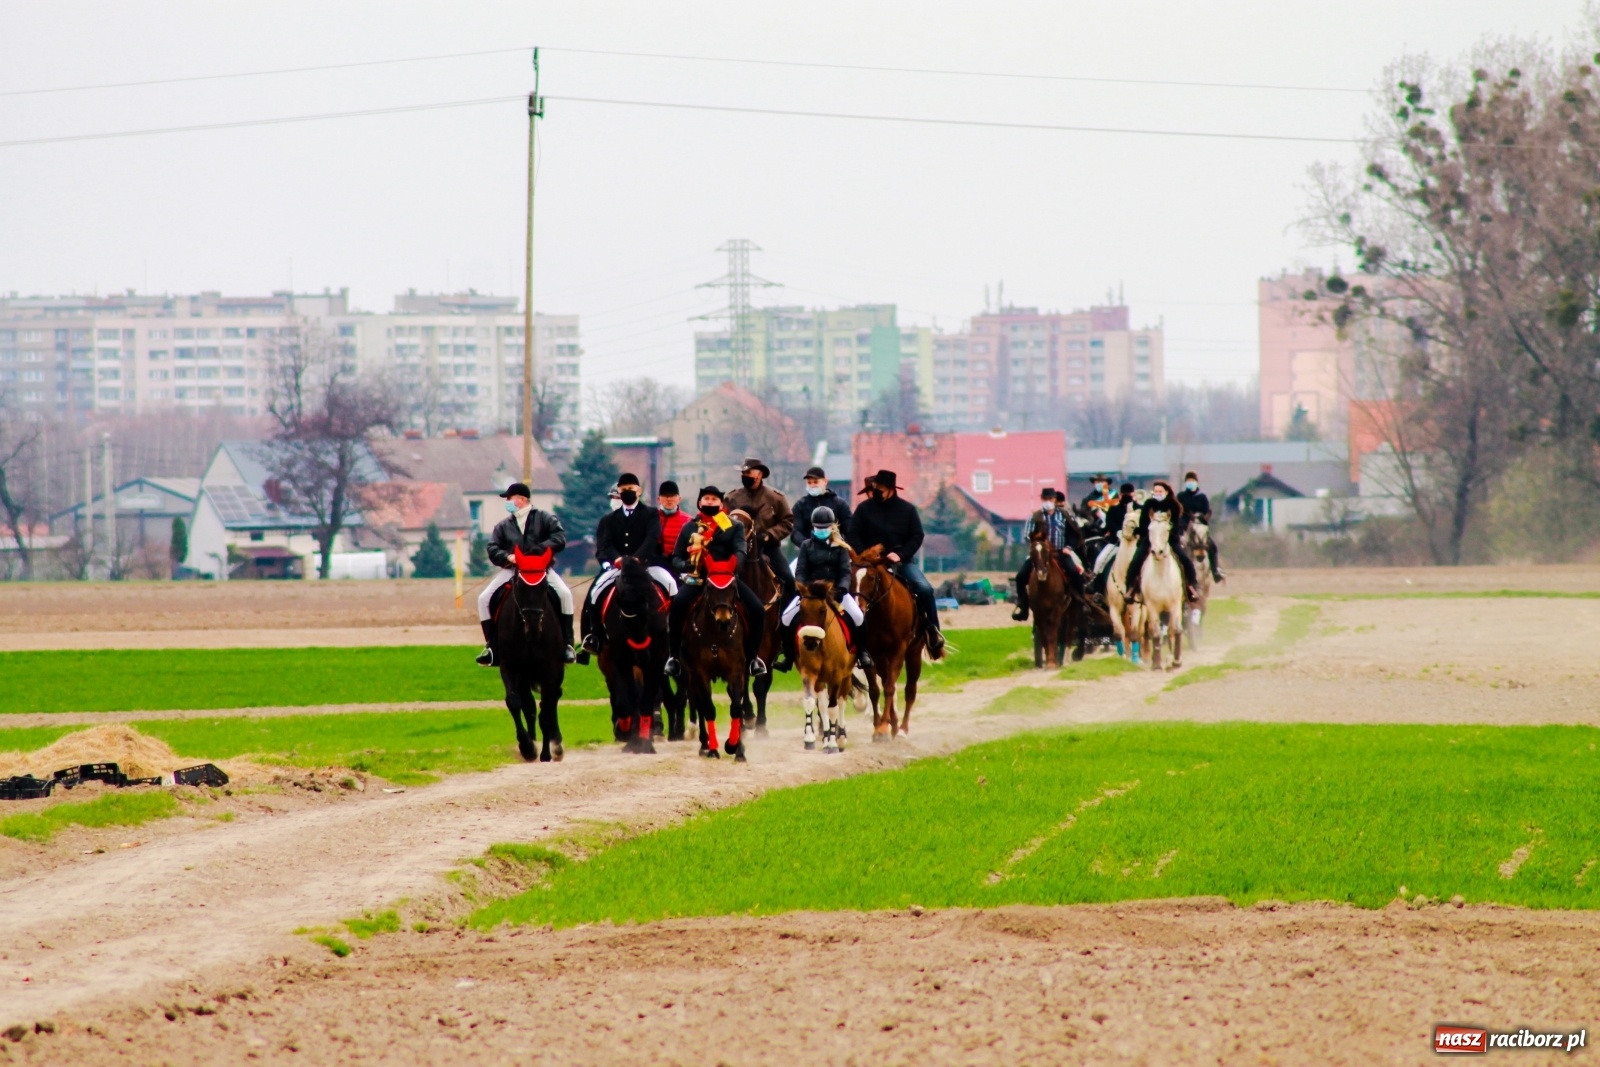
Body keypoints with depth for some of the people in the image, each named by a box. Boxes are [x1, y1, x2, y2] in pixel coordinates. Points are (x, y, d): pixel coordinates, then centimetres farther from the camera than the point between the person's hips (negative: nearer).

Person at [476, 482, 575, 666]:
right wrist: (507, 556, -16)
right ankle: (491, 645, -5)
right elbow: (493, 549, 6)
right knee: (484, 598, -13)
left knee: (564, 594, -26)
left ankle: (567, 644, -16)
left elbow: (559, 538, -7)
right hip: (511, 570, 3)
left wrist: (538, 550, -21)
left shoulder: (544, 519, 6)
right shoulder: (503, 526, 16)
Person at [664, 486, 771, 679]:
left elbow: (739, 551, -5)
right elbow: (676, 557, 13)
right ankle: (675, 656, -17)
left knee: (757, 610, -17)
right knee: (677, 604, -30)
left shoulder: (735, 526, 11)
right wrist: (685, 566, -12)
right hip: (697, 578, 0)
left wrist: (733, 566, -28)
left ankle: (752, 656, 6)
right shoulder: (689, 528, 15)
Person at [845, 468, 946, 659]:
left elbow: (917, 536, 1)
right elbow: (852, 535, 1)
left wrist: (900, 554, -14)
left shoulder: (907, 509, 2)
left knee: (924, 589, -19)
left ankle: (934, 634, -7)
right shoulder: (864, 508, 2)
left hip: (902, 560, 0)